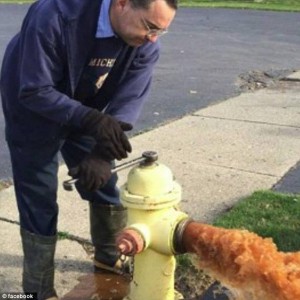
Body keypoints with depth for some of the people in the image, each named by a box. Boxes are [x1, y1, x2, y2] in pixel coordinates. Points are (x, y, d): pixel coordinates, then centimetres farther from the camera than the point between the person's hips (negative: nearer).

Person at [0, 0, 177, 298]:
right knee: (39, 203, -1)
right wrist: (92, 121, -43)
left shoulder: (145, 46, -22)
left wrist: (102, 154, -34)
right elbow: (35, 92, -33)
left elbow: (126, 105, -20)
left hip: (87, 113, 5)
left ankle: (109, 259, 35)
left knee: (104, 184, 10)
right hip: (33, 114, -4)